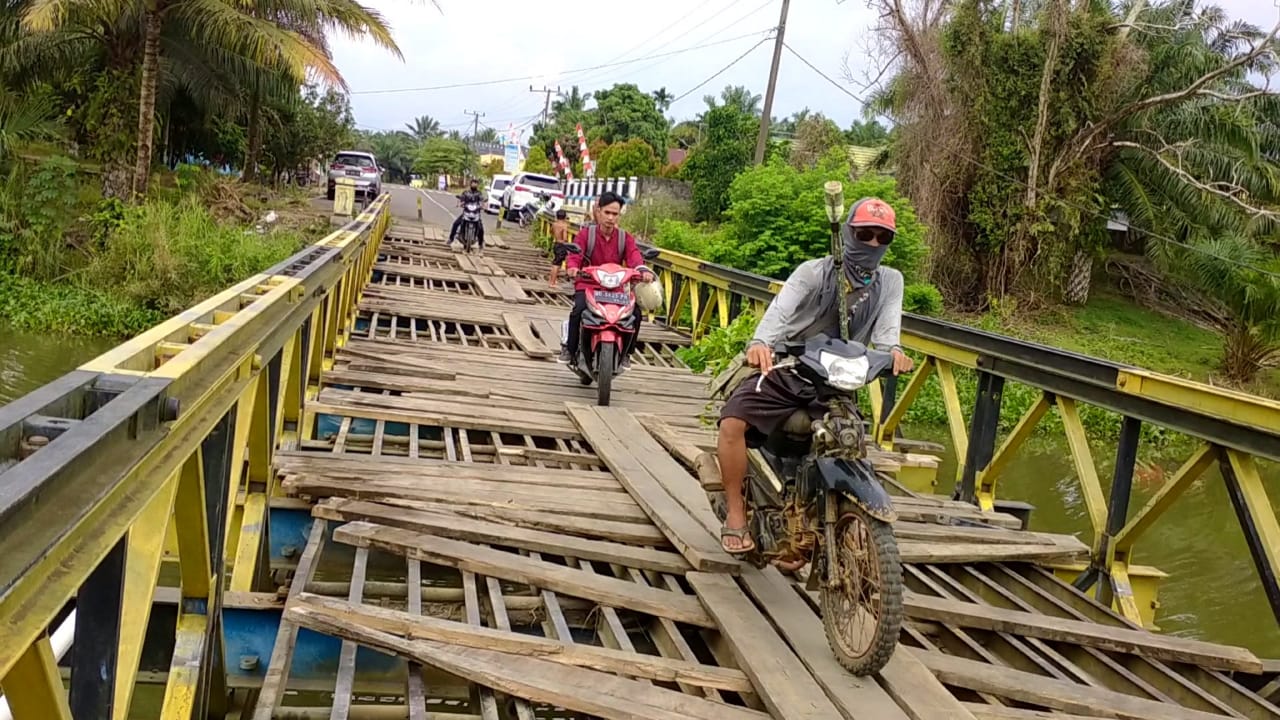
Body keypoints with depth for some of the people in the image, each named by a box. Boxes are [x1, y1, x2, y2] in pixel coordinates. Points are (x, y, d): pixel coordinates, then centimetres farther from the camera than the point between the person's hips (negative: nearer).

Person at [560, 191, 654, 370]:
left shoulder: (626, 238, 5)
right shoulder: (586, 234, 0)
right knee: (578, 310, -31)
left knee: (635, 313, -21)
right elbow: (574, 254, -15)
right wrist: (573, 267, -39)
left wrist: (643, 270, -36)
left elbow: (634, 256, -12)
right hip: (587, 285, -2)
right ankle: (569, 348, -8)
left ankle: (625, 353, 1)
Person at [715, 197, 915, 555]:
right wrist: (760, 342, -45)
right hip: (784, 371, -3)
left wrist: (891, 349, -34)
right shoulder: (814, 272, -5)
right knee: (732, 423, -23)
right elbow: (781, 309, -23)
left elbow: (887, 324, -9)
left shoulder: (890, 281, 9)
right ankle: (736, 514, -7)